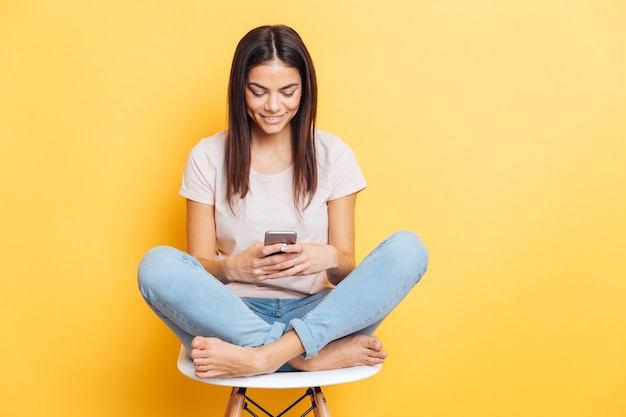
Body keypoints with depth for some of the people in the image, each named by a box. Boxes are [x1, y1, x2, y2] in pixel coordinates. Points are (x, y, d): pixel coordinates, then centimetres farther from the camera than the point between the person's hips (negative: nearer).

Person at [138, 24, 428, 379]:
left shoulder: (333, 154, 3)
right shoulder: (208, 157, 3)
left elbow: (347, 270, 4)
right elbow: (199, 265, 2)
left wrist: (329, 258, -21)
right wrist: (235, 267, -21)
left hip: (317, 315, 1)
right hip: (235, 315, 0)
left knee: (408, 249, -23)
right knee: (158, 265, -29)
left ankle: (265, 356, -33)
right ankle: (324, 355, -30)